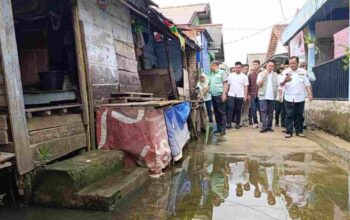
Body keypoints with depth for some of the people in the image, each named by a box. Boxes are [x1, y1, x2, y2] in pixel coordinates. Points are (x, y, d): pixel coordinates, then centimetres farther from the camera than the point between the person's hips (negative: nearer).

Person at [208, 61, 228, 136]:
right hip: (213, 96, 7)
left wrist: (224, 94, -16)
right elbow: (209, 85, 20)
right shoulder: (211, 74, 20)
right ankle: (218, 128, 16)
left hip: (220, 95, -7)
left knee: (222, 112, -4)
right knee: (216, 113, 9)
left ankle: (223, 129, -2)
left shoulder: (222, 72, 0)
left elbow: (225, 84, -6)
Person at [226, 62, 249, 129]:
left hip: (240, 96, 0)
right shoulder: (231, 75, 8)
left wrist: (245, 96, -6)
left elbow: (246, 87, 1)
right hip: (231, 95, 1)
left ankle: (237, 123, 15)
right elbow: (227, 85, 9)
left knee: (238, 110, 5)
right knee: (230, 109, -7)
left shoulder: (244, 77, 3)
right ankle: (229, 123, -4)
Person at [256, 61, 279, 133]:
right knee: (263, 111, -7)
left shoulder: (275, 75, 12)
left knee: (270, 112, 5)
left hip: (272, 96, 3)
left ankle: (269, 126, 12)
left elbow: (278, 85, 11)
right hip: (263, 96, -3)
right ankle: (264, 127, -8)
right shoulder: (261, 74, 5)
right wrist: (264, 76, -11)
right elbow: (258, 84, -7)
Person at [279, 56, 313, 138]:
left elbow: (307, 84, 8)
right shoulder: (286, 72, 3)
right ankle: (289, 132, 5)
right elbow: (281, 84, -3)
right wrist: (284, 81, -25)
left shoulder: (303, 72, 7)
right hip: (289, 98, -1)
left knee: (299, 115, 6)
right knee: (289, 115, -1)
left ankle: (299, 131, 17)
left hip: (300, 98, 1)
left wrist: (310, 94, -1)